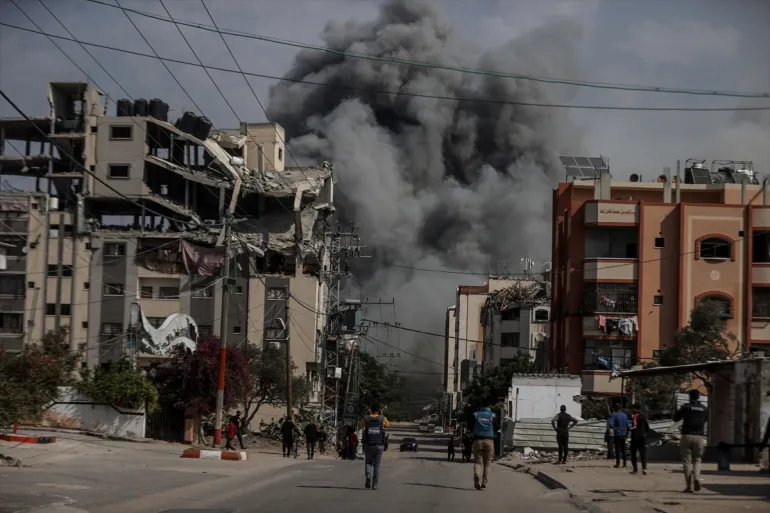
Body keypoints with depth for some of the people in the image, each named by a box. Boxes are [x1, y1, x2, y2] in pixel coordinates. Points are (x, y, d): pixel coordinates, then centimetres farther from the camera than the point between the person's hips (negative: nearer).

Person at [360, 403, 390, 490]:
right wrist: (382, 415, 23)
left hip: (368, 445, 0)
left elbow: (360, 426, 17)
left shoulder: (366, 419, -3)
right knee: (376, 465, 9)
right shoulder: (382, 419, -3)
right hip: (379, 446, 0)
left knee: (368, 462, 15)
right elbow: (388, 425, 19)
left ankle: (368, 475, -15)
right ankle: (375, 484, 4)